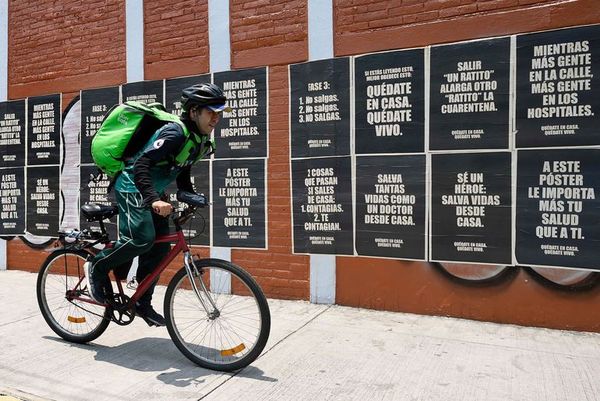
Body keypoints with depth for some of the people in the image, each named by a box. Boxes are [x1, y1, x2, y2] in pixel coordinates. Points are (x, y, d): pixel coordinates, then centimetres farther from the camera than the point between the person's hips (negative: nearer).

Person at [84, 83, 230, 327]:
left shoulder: (199, 139, 3)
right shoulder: (175, 132, -25)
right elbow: (142, 164, -33)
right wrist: (154, 200, -44)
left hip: (153, 192, 9)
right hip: (132, 187, -9)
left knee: (160, 249, 4)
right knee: (142, 238, -26)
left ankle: (142, 304, 17)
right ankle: (97, 267, 1)